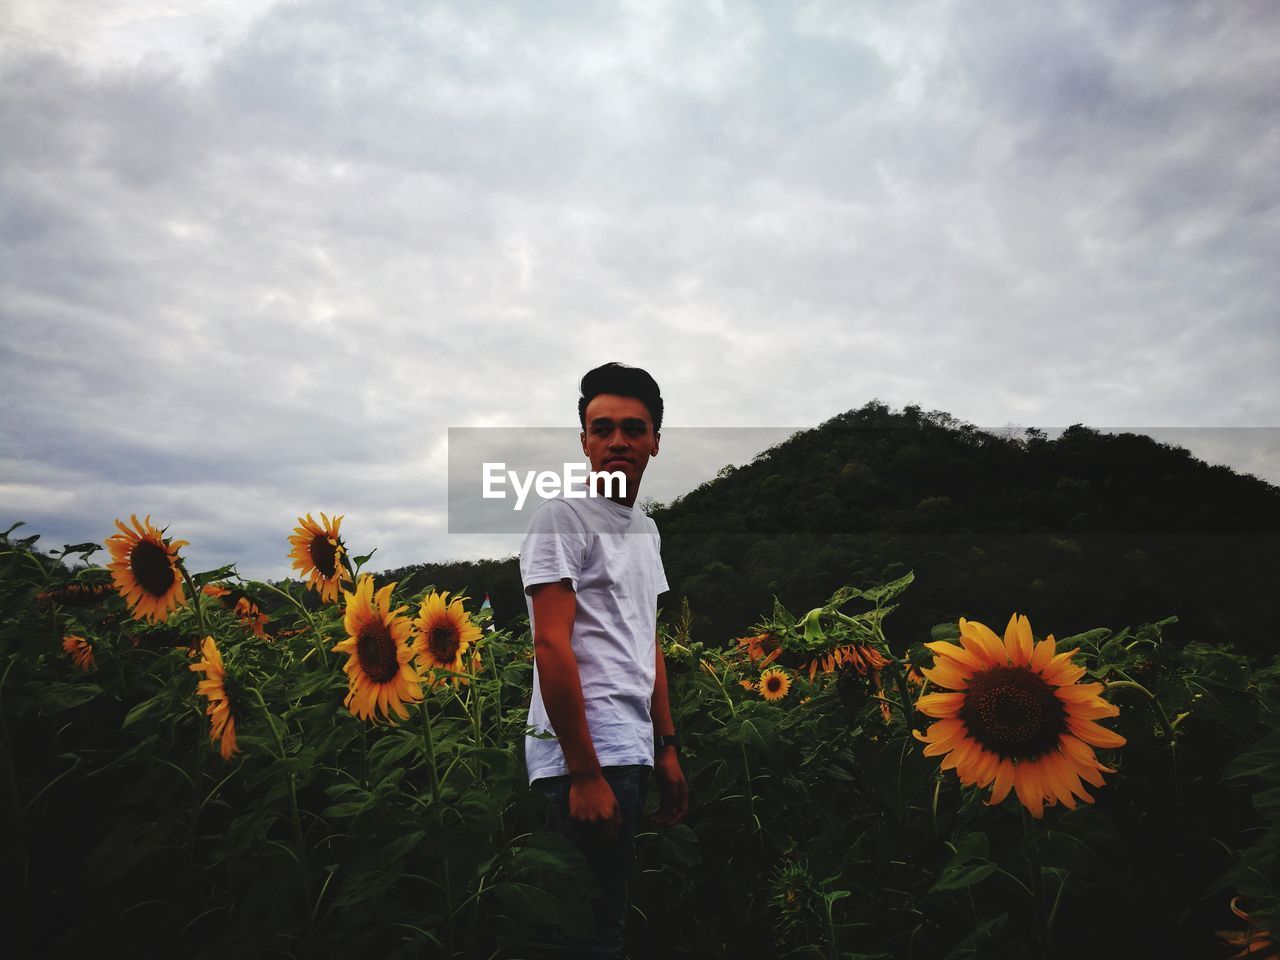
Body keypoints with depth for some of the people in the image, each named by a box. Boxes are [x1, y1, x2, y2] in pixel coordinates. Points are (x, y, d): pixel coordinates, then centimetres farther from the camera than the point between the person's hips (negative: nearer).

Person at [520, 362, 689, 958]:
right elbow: (551, 646, -16)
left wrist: (666, 751, 17)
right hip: (586, 759, -8)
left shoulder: (646, 529, 17)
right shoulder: (563, 515, -9)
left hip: (634, 753, 8)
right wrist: (586, 773, -18)